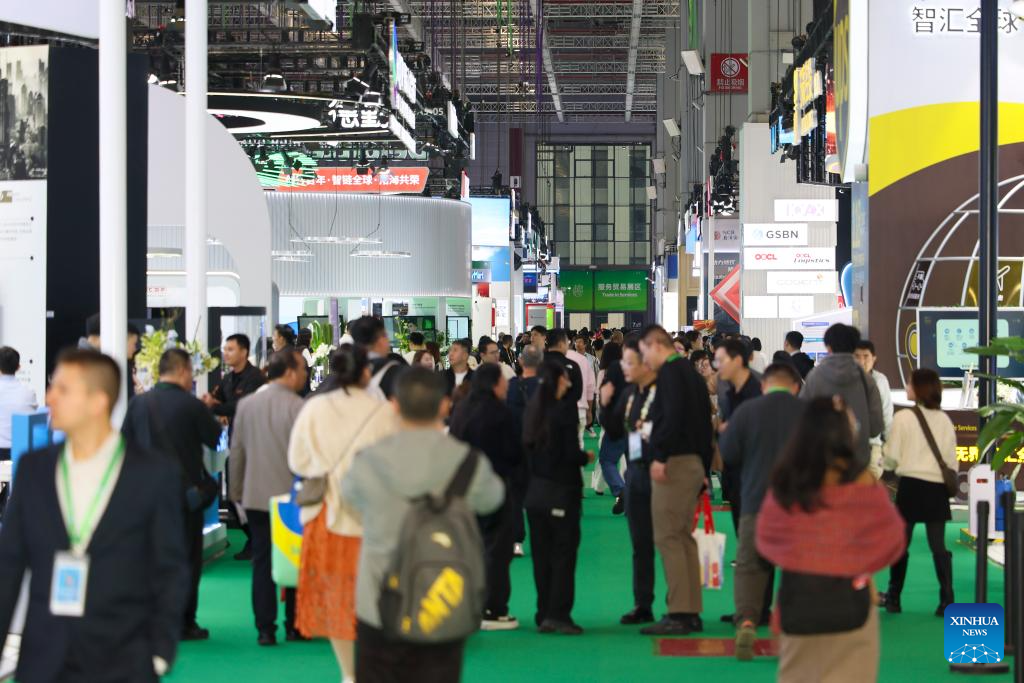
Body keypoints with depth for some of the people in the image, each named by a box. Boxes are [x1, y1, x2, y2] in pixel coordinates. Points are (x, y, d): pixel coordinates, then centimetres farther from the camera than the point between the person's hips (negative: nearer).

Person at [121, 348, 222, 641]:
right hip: (186, 492, -4)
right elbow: (218, 440, -1)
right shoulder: (192, 406, -12)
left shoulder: (137, 403, 0)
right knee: (187, 558, 4)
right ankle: (183, 623, 5)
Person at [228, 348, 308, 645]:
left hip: (256, 497, 4)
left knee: (262, 563, 6)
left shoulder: (246, 404, 3)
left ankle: (265, 629, 4)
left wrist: (236, 492, 17)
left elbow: (236, 451, 8)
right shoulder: (298, 407, -13)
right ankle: (294, 626, 14)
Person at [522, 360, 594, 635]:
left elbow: (526, 447, 8)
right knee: (564, 553, -1)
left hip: (535, 491, 6)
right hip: (561, 490, -6)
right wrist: (586, 457, 3)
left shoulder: (534, 408, 5)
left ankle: (544, 614, 15)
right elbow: (571, 452, -17)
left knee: (541, 553, 11)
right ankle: (558, 614, -6)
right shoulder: (565, 408, -13)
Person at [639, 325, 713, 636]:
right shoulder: (692, 373, 19)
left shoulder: (670, 372, -10)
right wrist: (704, 466, 21)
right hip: (694, 463, 10)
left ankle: (679, 614, -10)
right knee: (684, 537, 13)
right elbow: (705, 421, 20)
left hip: (674, 462, -10)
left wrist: (661, 456, -22)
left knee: (668, 537, -8)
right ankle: (691, 612, 16)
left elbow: (672, 416, -24)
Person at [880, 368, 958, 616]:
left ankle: (894, 598, 13)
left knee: (901, 543, 8)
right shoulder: (945, 420, 4)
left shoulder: (903, 417, -8)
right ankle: (947, 600, -2)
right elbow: (951, 459, 9)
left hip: (911, 484, -3)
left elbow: (891, 456, -4)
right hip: (938, 487, 3)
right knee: (938, 546, 5)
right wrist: (951, 481, 22)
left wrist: (890, 467, 18)